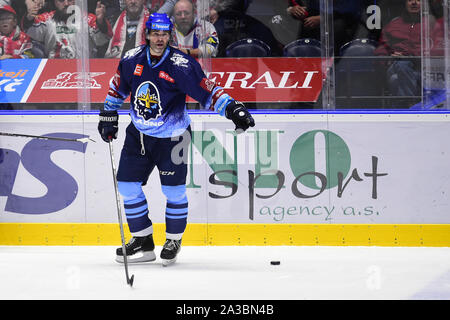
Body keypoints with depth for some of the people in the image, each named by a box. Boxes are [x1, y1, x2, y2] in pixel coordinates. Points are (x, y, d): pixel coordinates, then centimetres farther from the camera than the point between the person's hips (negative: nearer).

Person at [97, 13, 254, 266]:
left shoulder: (182, 65, -18)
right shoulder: (132, 60, -4)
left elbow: (207, 91, -18)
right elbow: (118, 87, 14)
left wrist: (232, 107, -30)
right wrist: (108, 115, 16)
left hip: (171, 137, -4)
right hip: (139, 134, 4)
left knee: (174, 190, -3)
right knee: (127, 185, 3)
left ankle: (174, 240, 17)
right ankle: (143, 242, 15)